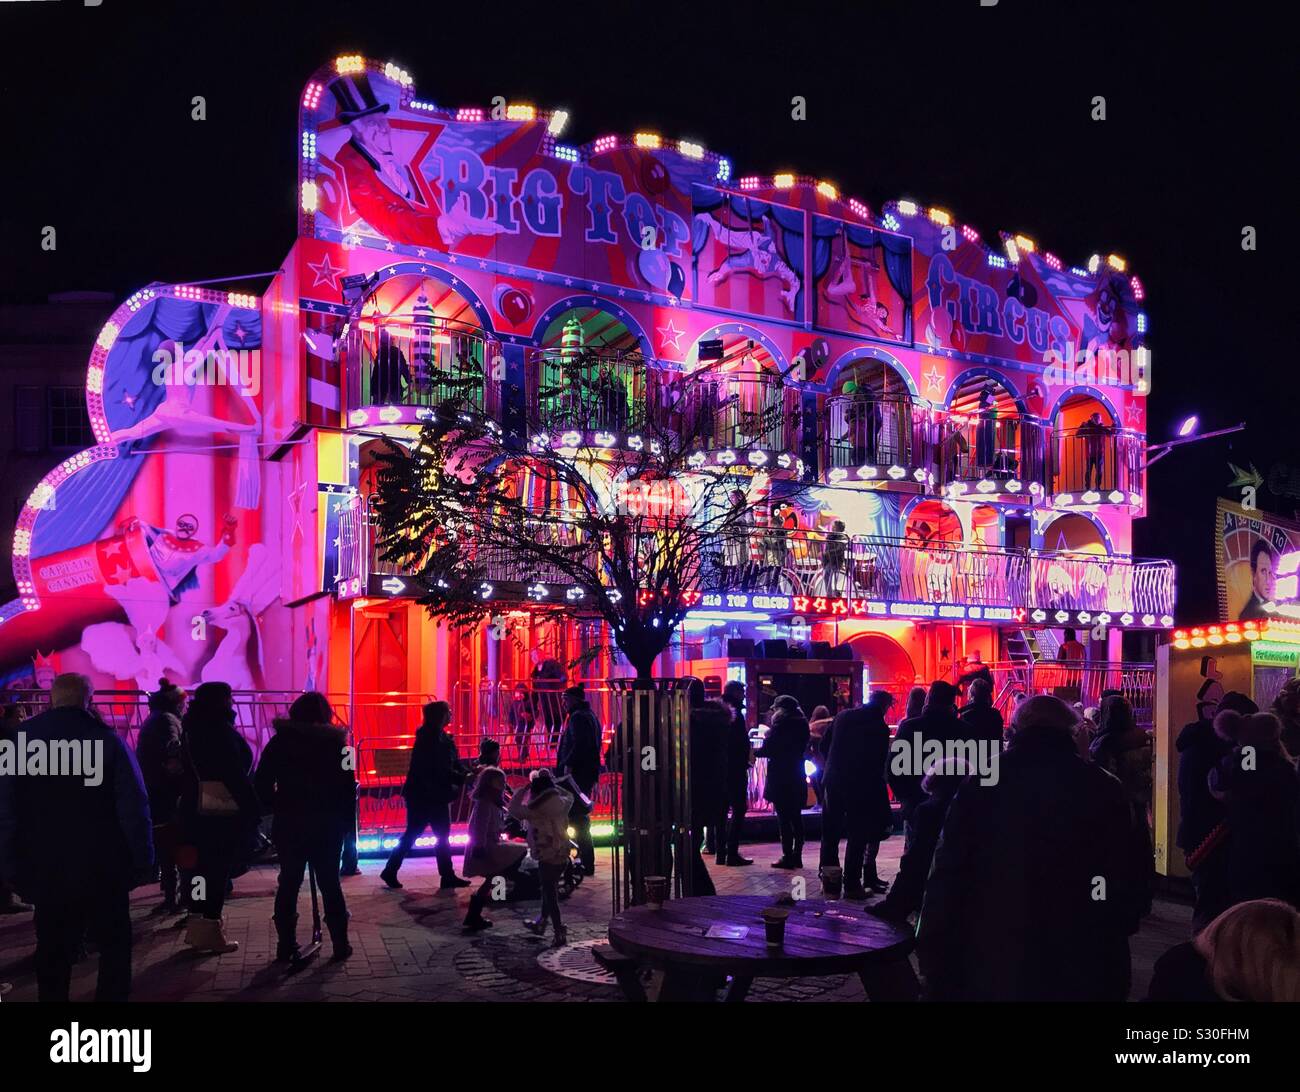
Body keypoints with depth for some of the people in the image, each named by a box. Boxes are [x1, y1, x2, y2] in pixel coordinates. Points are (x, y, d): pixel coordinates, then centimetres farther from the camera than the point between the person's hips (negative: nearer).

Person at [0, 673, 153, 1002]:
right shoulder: (107, 740, -9)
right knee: (115, 946, 9)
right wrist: (142, 862, -7)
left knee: (53, 952, 13)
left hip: (46, 870, 3)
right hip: (103, 870, -3)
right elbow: (134, 809, -13)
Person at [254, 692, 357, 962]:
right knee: (330, 883, 7)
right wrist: (345, 822, 5)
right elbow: (348, 788, -2)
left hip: (289, 824, 0)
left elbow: (262, 784, -3)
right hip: (328, 826, 0)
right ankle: (340, 944, 7)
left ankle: (286, 946, 9)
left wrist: (276, 808, 9)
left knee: (288, 884, 9)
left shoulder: (280, 742, 0)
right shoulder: (337, 743, 0)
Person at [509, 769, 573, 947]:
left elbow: (514, 809, -10)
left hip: (548, 855, -7)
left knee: (550, 893, 1)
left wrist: (524, 789, -3)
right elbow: (569, 797, 24)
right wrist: (554, 784, 21)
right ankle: (541, 922, 38)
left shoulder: (538, 808, -17)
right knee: (549, 889, 22)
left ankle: (560, 934, 1)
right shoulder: (560, 802, 1)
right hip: (563, 854, 7)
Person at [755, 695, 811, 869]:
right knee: (796, 817, 11)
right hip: (797, 776, 7)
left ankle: (787, 856, -4)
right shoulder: (802, 724, 8)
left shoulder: (780, 724, -12)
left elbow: (767, 749, -13)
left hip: (780, 778, -7)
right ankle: (797, 856, 13)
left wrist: (754, 753, 6)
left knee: (783, 818, -3)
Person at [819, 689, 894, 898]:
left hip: (833, 780, 5)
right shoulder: (879, 727, -8)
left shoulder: (843, 716, 5)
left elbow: (824, 745, 7)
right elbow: (880, 762, -7)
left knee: (831, 831, 14)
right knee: (857, 834, 2)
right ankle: (852, 884, 2)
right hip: (859, 784, -5)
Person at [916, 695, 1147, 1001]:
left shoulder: (981, 784, -3)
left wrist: (936, 963, 2)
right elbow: (1128, 882, 1)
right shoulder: (1105, 789, -2)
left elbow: (947, 879, -5)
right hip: (1083, 972, 1)